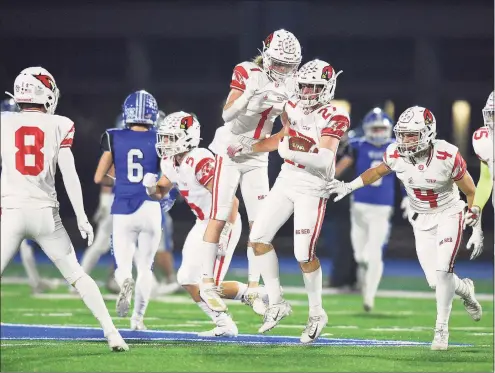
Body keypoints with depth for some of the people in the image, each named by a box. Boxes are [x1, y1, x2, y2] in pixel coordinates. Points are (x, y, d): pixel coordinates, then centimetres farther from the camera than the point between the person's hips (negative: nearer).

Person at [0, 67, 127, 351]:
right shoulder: (59, 126, 3)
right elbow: (69, 174, -1)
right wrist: (82, 217, 1)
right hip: (45, 213, 1)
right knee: (77, 275, 12)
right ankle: (112, 334, 9)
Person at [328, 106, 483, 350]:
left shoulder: (447, 156, -27)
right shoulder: (396, 154, -18)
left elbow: (471, 193, -14)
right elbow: (378, 171, 8)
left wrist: (476, 231, -13)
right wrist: (349, 186, -2)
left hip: (449, 214, -3)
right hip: (422, 220, 3)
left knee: (442, 270, -19)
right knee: (435, 282, -1)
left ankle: (442, 329, -4)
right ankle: (464, 288, 34)